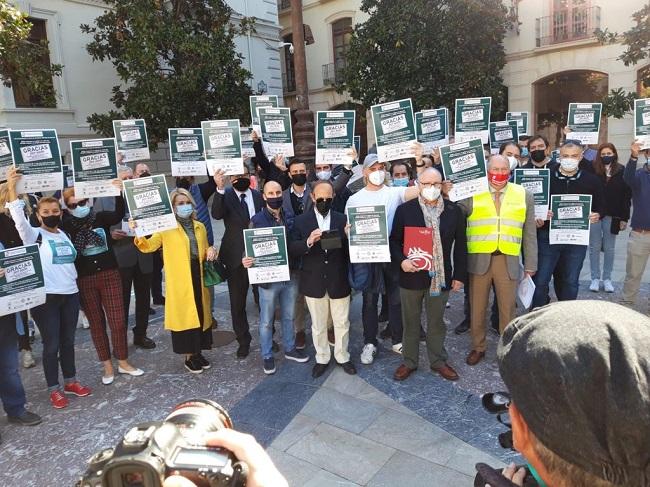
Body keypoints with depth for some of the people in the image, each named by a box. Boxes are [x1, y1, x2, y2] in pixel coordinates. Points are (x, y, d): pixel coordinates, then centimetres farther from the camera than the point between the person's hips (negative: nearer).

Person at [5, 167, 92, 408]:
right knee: (51, 344, 3)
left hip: (70, 293, 5)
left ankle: (70, 381, 29)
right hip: (46, 297, -5)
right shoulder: (33, 235, -5)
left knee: (68, 340, 15)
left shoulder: (64, 234, 11)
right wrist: (11, 187, -32)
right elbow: (19, 217, -22)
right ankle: (54, 389, 17)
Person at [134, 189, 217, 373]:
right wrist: (138, 234, -30)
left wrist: (211, 251, -1)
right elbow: (148, 246, -11)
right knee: (184, 315, 0)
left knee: (200, 313, 11)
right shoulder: (166, 228, -3)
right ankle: (189, 357, 14)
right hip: (179, 281, -5)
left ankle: (198, 352, 26)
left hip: (198, 278, 5)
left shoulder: (200, 227, 13)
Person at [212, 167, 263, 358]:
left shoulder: (259, 196, 3)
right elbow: (217, 214, -24)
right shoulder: (225, 196, -4)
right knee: (237, 302, 10)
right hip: (236, 257, -1)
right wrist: (220, 188, -37)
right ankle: (243, 340, 27)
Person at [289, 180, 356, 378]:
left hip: (339, 281, 1)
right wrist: (308, 242, -27)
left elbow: (350, 249, -2)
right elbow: (292, 250, -10)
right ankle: (322, 358, 34)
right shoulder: (301, 221, -3)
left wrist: (349, 236, -23)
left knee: (342, 323, 13)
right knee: (318, 325, 15)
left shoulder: (342, 219, -1)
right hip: (314, 282, 0)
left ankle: (342, 356, 34)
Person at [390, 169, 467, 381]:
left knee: (436, 322, 15)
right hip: (411, 275, 0)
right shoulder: (405, 210, -3)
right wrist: (401, 260, -17)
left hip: (440, 276, 1)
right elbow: (394, 240, 1)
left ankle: (438, 361, 33)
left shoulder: (454, 211, 0)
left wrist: (459, 275, 2)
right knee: (411, 323, 12)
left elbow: (460, 245, 4)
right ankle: (409, 361, 29)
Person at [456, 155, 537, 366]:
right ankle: (478, 347, 27)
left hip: (508, 260, 1)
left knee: (508, 308, 10)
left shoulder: (524, 195, 7)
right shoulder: (472, 192, 1)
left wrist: (530, 263, 6)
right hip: (479, 259, -1)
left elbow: (529, 233, 8)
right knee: (477, 307, 10)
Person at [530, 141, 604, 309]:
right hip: (547, 237, -2)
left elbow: (599, 207, 13)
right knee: (540, 281, -1)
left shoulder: (592, 181, 4)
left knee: (571, 282, 11)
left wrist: (596, 216, -9)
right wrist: (538, 217, -18)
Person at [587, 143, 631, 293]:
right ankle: (595, 278, 18)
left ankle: (607, 279, 21)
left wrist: (624, 218, -4)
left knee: (609, 248, 10)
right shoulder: (592, 169, -3)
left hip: (612, 216, 1)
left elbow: (627, 196, 0)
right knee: (594, 247, 7)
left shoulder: (621, 171, -1)